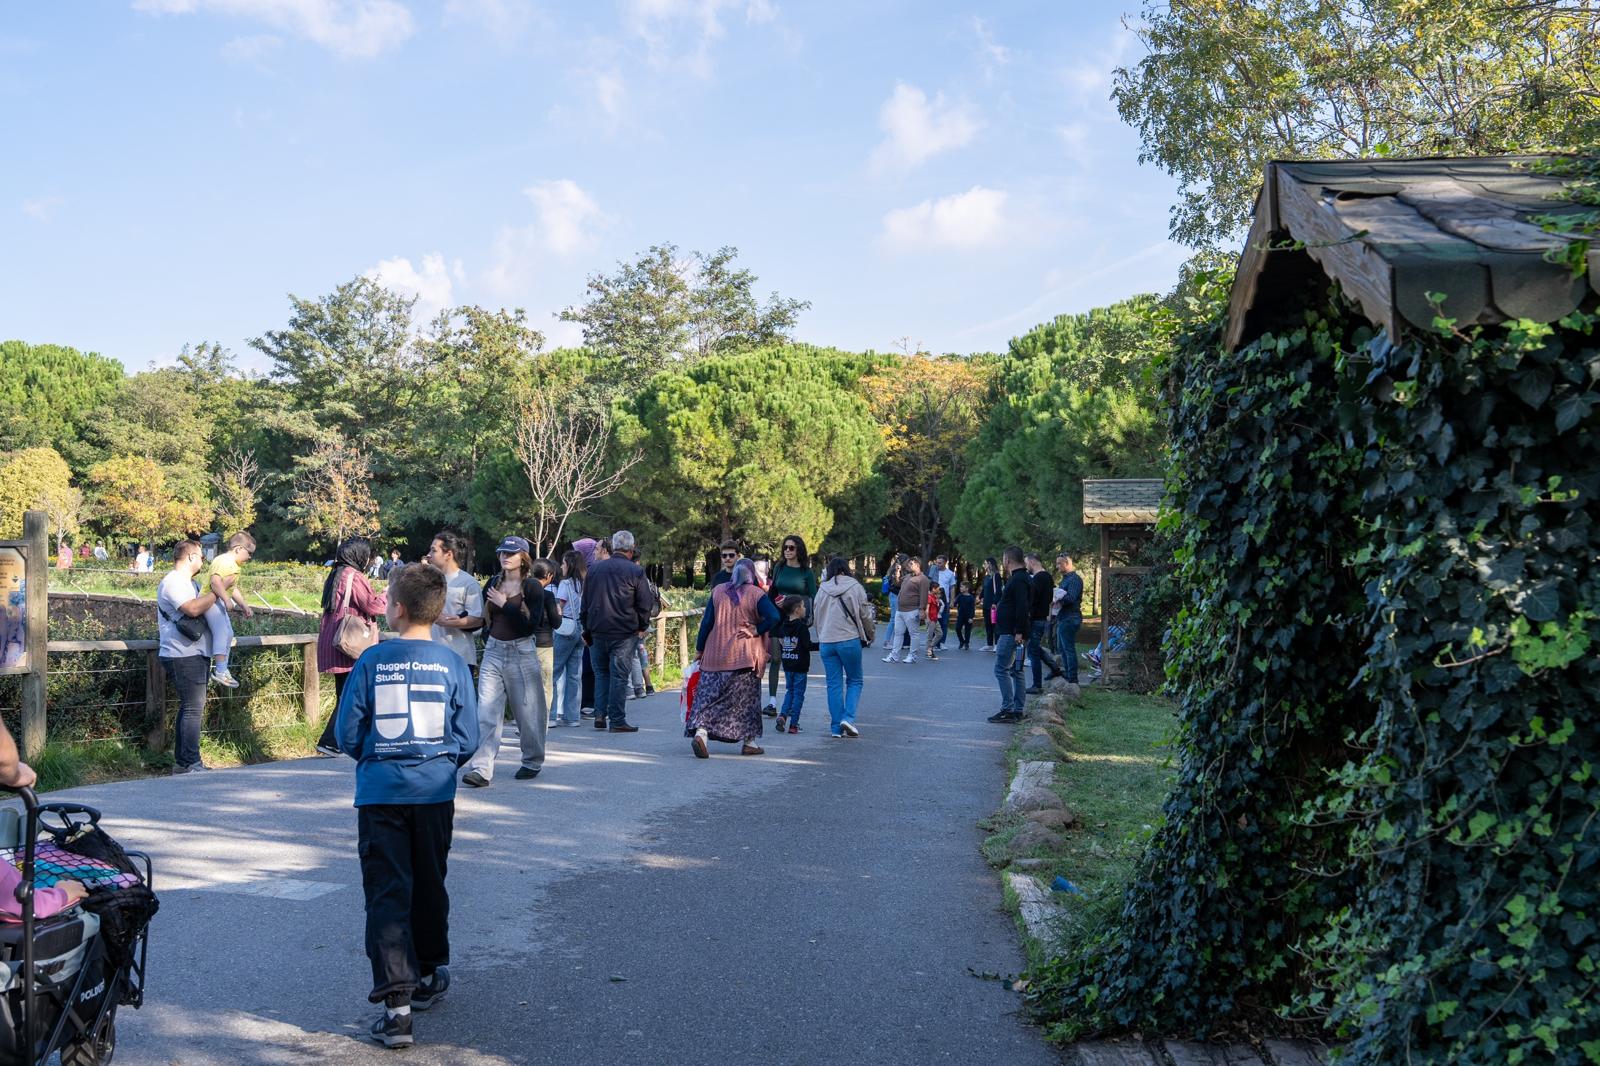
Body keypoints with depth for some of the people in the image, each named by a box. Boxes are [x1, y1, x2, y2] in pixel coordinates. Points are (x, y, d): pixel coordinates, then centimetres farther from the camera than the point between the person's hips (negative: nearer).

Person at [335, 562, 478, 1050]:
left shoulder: (372, 660, -6)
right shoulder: (452, 664, -4)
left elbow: (347, 732, -3)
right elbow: (468, 738, -1)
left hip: (380, 791, -2)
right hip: (434, 790, 2)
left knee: (386, 893, -1)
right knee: (429, 886, 19)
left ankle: (396, 1002, -11)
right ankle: (429, 976, 35)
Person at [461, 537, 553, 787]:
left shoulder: (532, 586, -5)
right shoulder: (492, 583, 9)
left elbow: (530, 625, -14)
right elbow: (483, 617, 21)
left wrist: (504, 605, -15)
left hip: (521, 653, -4)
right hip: (493, 651, 4)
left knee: (527, 711, 7)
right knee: (487, 712, -6)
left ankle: (532, 762, 25)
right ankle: (481, 769, -10)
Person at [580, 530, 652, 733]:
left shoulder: (594, 569, 8)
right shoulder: (636, 571, -6)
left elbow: (585, 602, 13)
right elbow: (645, 603, -6)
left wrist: (587, 628, 19)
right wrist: (642, 627, 8)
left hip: (597, 631, 4)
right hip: (624, 632, -4)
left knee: (601, 673, 15)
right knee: (619, 675, -1)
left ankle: (600, 715, 8)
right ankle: (617, 720, 0)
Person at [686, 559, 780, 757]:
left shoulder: (717, 591, 5)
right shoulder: (755, 594, -4)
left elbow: (706, 622, 4)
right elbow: (773, 617, -18)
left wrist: (699, 649, 10)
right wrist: (756, 631, -5)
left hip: (714, 656, 2)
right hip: (745, 657, -2)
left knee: (709, 696, 3)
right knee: (746, 698, 9)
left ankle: (700, 731, -17)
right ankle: (750, 742, 13)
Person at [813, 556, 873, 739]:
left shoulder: (822, 590, 6)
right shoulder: (855, 587, -3)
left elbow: (817, 617, 13)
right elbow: (865, 615, 0)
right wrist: (870, 635, 16)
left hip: (826, 642, 3)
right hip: (849, 640, -3)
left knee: (834, 684, 8)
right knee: (855, 680, 11)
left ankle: (836, 728, 7)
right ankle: (848, 717, -6)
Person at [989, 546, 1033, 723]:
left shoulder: (1018, 580, -16)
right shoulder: (1022, 578, 17)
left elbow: (1022, 607, -25)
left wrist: (1019, 632, -26)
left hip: (1012, 634, -11)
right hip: (1014, 633, 11)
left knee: (1001, 669, -9)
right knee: (1016, 671, 12)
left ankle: (1008, 710, -11)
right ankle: (1017, 710, 15)